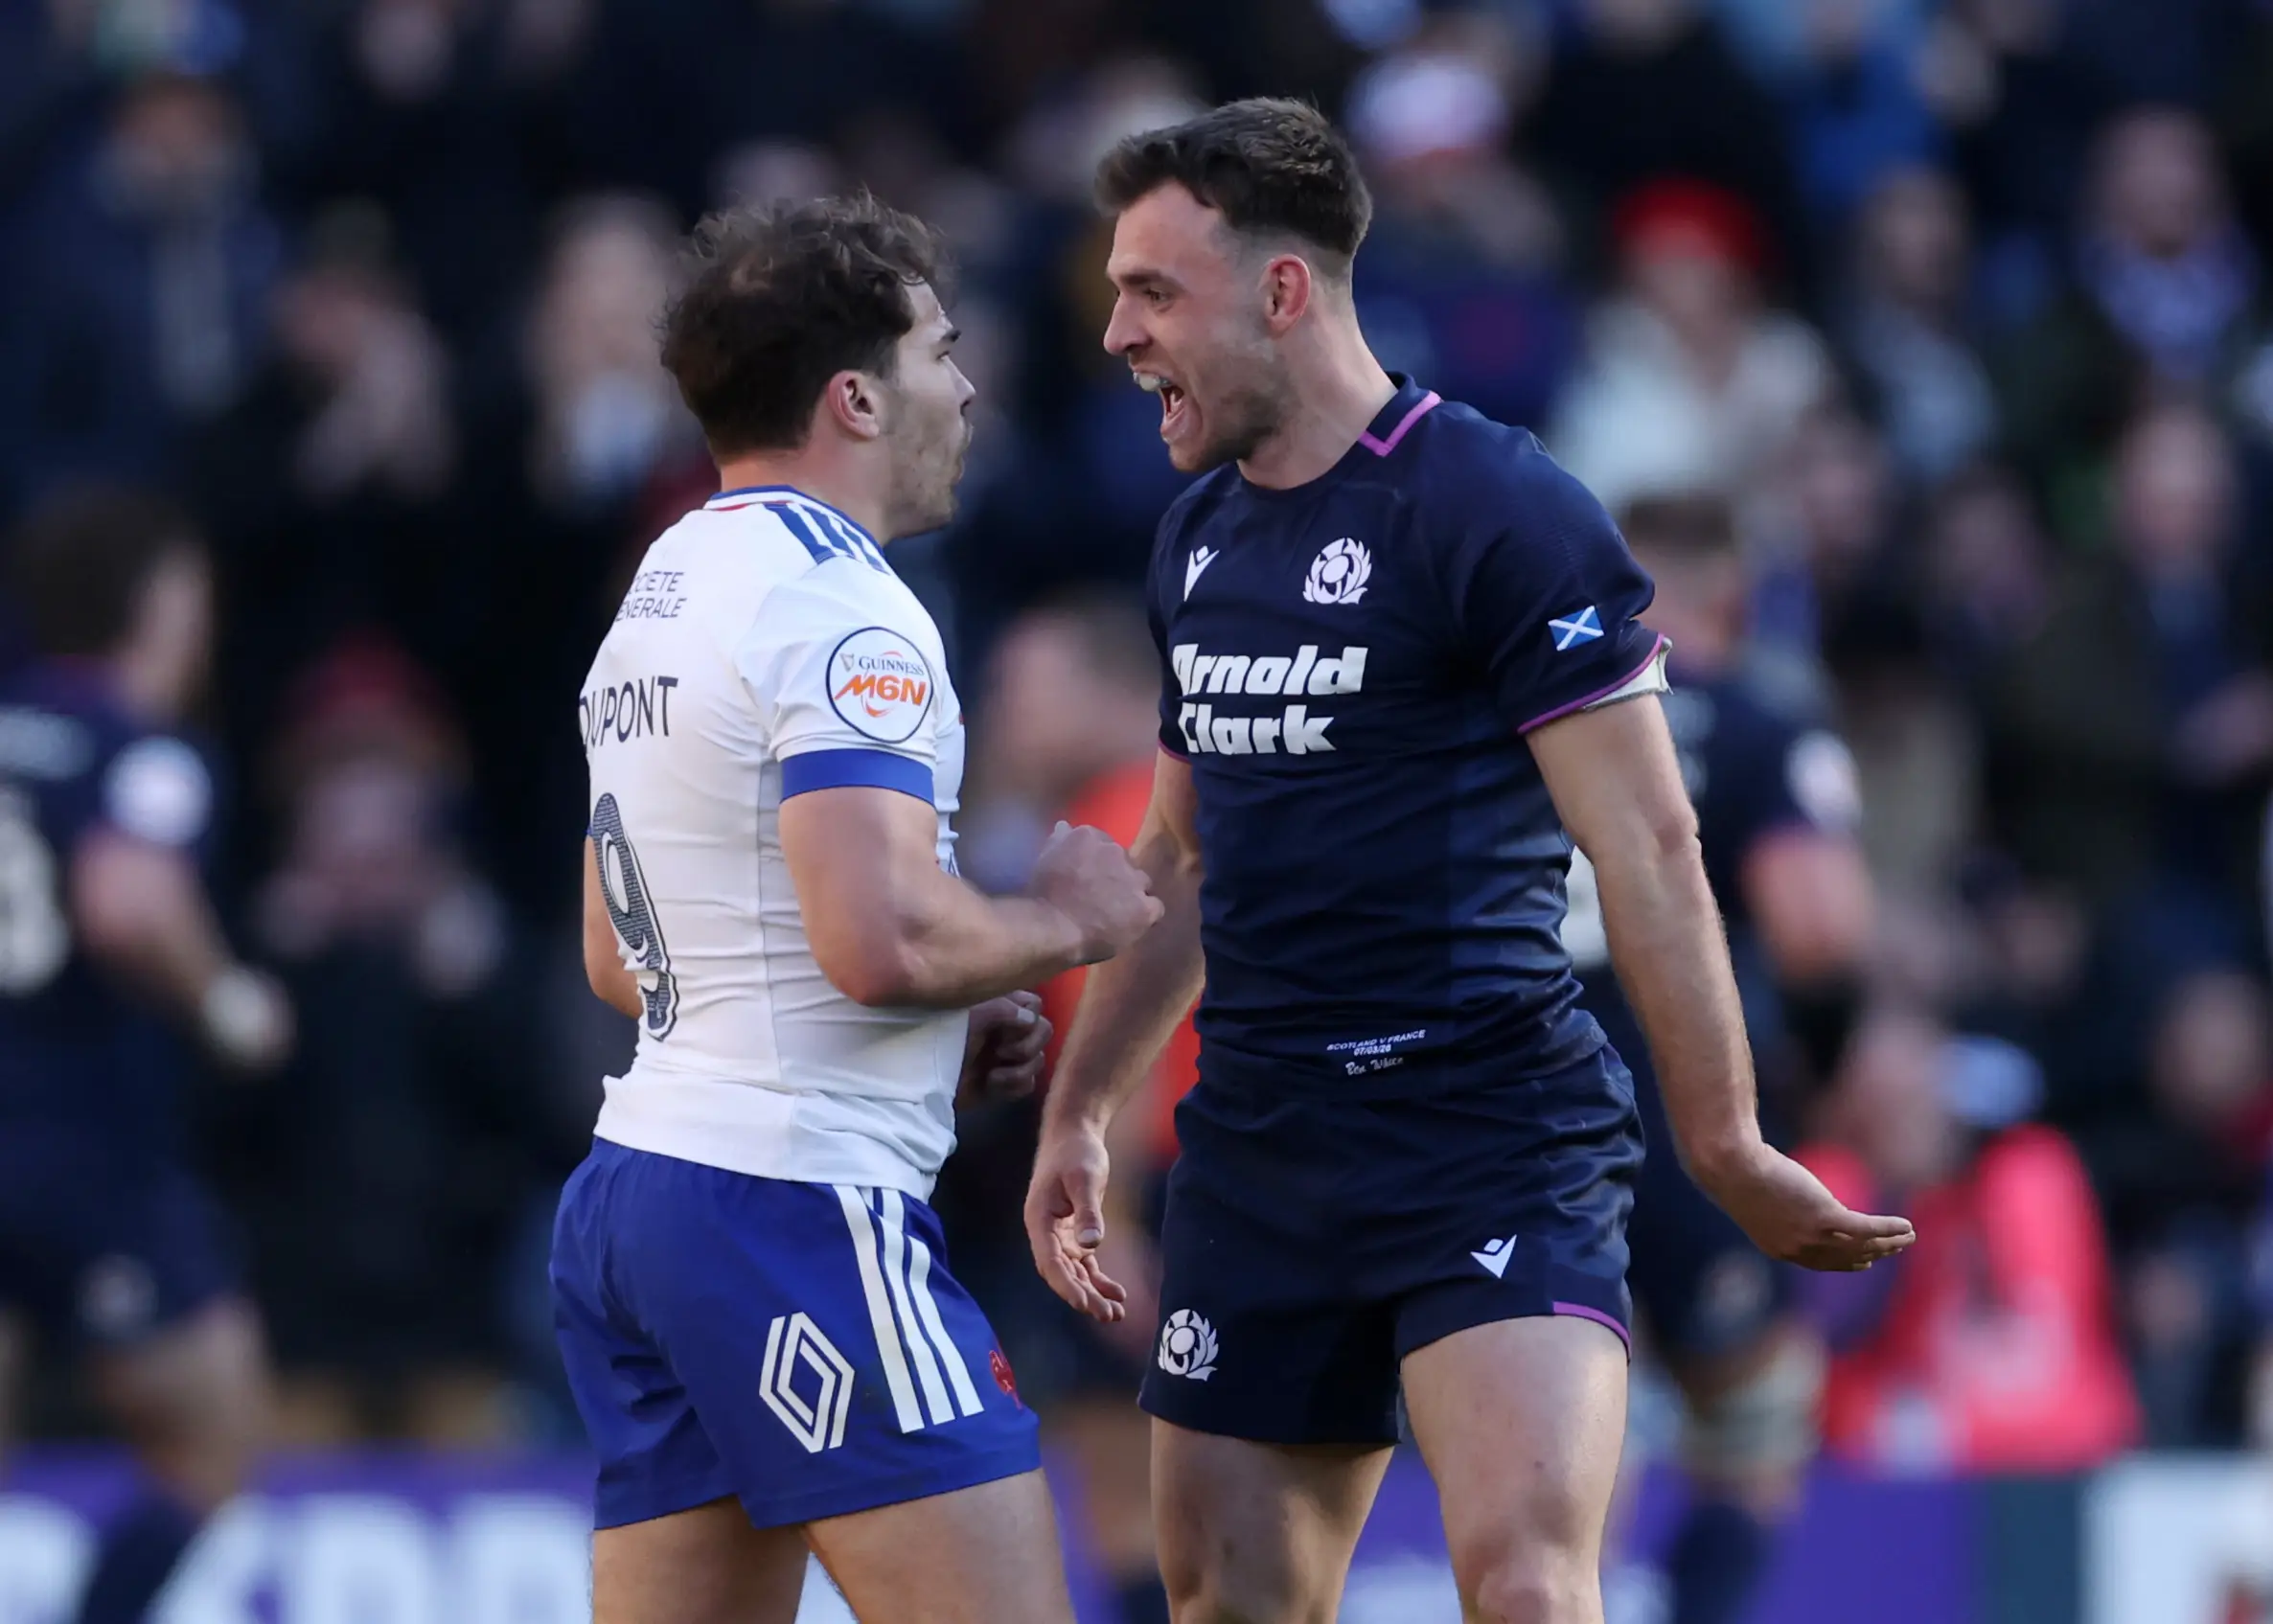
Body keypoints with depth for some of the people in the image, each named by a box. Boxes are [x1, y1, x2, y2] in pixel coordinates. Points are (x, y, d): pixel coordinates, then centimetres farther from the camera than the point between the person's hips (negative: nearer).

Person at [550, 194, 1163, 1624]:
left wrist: (944, 1029, 19)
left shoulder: (663, 593, 19)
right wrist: (1064, 924, -5)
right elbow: (879, 937, -24)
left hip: (637, 1183, 10)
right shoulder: (839, 607, -13)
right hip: (801, 1204, -10)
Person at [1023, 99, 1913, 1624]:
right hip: (1253, 1147, 7)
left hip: (1493, 1141, -7)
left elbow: (1648, 845, -13)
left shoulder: (1500, 509, -10)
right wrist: (1078, 1114, 20)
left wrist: (1730, 1149, -16)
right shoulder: (1198, 537, 13)